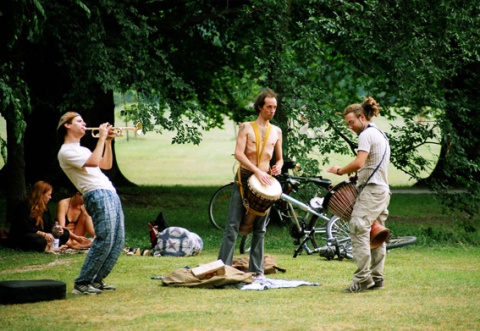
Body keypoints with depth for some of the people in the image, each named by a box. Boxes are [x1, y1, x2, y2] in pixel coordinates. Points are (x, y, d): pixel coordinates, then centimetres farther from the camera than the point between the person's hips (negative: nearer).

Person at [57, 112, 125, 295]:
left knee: (118, 241, 5)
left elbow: (107, 165, 27)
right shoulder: (66, 151, -5)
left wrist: (108, 142, 18)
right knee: (104, 240, -17)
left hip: (110, 194, 10)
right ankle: (82, 283, -13)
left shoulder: (82, 150, 27)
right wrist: (101, 138, -10)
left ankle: (97, 280, 11)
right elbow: (93, 162, -18)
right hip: (97, 195, -10)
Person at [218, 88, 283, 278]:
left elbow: (279, 157, 21)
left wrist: (278, 166, -3)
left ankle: (256, 270, 9)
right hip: (244, 178, -4)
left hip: (264, 181, 4)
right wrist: (257, 171, -21)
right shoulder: (246, 127, 0)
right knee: (233, 225, -7)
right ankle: (223, 267, -9)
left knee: (259, 229, 6)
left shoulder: (276, 131, 12)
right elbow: (238, 154, -11)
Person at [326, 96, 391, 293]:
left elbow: (358, 163, -20)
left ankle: (363, 277, -22)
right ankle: (377, 277, 11)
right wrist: (355, 174, 17)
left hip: (371, 189, -11)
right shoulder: (380, 134, 21)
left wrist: (340, 171, -7)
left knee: (359, 229, -16)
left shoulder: (367, 134, -10)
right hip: (383, 190, 11)